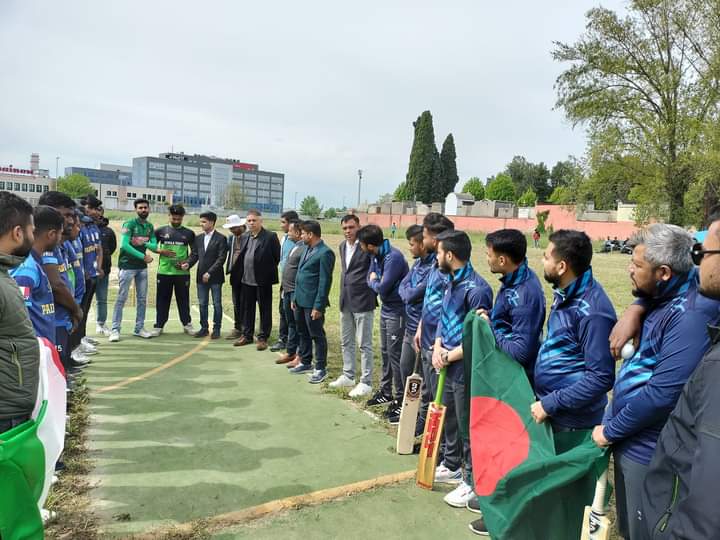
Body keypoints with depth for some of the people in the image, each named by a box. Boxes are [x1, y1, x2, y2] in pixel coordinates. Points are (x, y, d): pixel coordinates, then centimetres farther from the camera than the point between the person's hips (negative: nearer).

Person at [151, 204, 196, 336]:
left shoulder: (188, 233, 4)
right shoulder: (160, 231, 4)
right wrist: (163, 251, -8)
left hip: (182, 273, 0)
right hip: (164, 272, 0)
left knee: (183, 299, 8)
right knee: (162, 300, 6)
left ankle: (187, 324, 20)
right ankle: (158, 325, 15)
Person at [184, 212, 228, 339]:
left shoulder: (221, 238, -7)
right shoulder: (198, 238, 11)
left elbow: (221, 258, -13)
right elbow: (194, 255, 10)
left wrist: (210, 272, -18)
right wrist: (188, 263, -10)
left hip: (215, 277, -5)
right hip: (201, 276, 5)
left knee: (217, 304, 4)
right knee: (202, 304, 10)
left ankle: (216, 329, 13)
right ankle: (204, 328, 19)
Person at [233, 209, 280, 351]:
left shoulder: (270, 236, -9)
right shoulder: (245, 237, 11)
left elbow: (278, 257, -8)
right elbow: (241, 257, 18)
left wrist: (269, 271, -5)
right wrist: (242, 273, 9)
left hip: (263, 280, -6)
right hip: (247, 280, 6)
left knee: (265, 310, 4)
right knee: (247, 309, 15)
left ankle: (263, 338, 13)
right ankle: (247, 335, 27)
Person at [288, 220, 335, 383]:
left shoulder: (325, 253, -15)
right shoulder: (306, 249, 12)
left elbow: (325, 282, -17)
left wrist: (318, 306, -18)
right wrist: (295, 297, 15)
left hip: (312, 303, -9)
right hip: (300, 301, 9)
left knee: (317, 335, 2)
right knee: (302, 333, 18)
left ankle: (320, 369, 13)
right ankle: (305, 362, 33)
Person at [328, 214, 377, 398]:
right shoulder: (342, 246, 11)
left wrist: (373, 292, -8)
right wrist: (343, 294, 16)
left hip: (362, 301, -8)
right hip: (346, 301, 8)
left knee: (364, 344, 0)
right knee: (346, 342, 17)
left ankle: (366, 382, 10)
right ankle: (348, 376, 31)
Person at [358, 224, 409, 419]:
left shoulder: (394, 258, -24)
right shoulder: (375, 256, 3)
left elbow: (382, 288, -25)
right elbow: (370, 280, 8)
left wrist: (374, 282, -5)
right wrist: (377, 283, -12)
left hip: (396, 313, -9)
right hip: (385, 310, 9)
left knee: (395, 355, -2)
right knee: (385, 352, 18)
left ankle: (400, 399, 10)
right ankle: (385, 391, 33)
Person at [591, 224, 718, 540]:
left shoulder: (690, 317, -27)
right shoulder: (662, 298, 1)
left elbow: (662, 394, -29)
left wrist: (610, 431, -16)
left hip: (648, 451, -8)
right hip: (629, 441, 8)